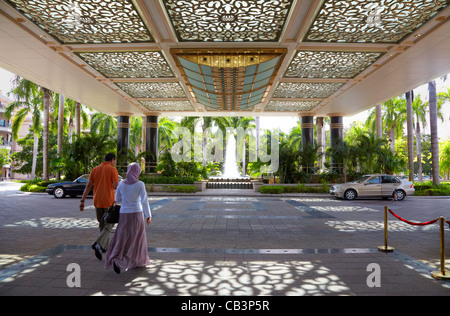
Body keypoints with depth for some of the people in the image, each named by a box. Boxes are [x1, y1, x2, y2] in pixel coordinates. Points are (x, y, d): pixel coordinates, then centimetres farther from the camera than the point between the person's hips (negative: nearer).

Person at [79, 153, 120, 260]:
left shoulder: (95, 169, 9)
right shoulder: (112, 169, -7)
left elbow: (88, 185, 3)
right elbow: (116, 186, -13)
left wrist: (82, 201, 3)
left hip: (97, 201, 5)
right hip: (109, 201, -5)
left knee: (102, 224, 20)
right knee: (109, 225, 6)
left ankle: (106, 246, 28)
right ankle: (98, 244, -13)